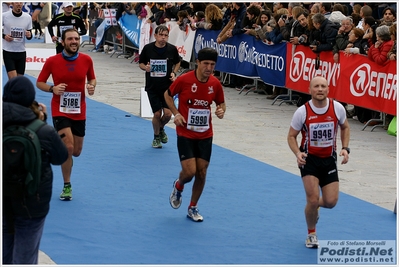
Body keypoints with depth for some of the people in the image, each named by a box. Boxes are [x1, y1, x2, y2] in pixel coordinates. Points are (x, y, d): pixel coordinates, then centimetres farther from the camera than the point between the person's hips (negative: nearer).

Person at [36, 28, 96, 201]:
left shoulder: (86, 60, -4)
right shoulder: (52, 61, -10)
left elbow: (92, 79, 11)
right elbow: (39, 83, -1)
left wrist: (92, 86, -12)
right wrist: (52, 89, -21)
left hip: (79, 112, 3)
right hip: (60, 111, -3)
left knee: (76, 152, 9)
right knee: (68, 147, -17)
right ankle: (67, 186, 1)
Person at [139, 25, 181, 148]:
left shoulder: (172, 49, -4)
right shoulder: (147, 48, -6)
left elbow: (177, 63, 13)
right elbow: (141, 63, 7)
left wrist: (174, 73, -4)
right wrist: (145, 67, -15)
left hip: (167, 86, 1)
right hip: (152, 87, -1)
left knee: (167, 114, -7)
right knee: (157, 114, -2)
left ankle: (161, 129, 28)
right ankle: (156, 137, 25)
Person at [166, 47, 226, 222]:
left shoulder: (215, 84, -6)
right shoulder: (184, 80, -15)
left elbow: (221, 103, 11)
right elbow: (168, 95, 1)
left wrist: (221, 111, -12)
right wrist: (176, 113, -12)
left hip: (205, 135, 3)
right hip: (185, 134, -3)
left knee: (201, 172, 5)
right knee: (189, 172, -11)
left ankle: (193, 208, 24)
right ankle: (178, 187, 26)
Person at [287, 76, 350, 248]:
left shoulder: (337, 108, -10)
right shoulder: (302, 112, -15)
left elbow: (345, 127, 9)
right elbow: (291, 136, -4)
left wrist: (345, 148, -5)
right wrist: (297, 153, -22)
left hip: (329, 159, 2)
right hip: (309, 158, -2)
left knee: (331, 202, -2)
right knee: (313, 199, -10)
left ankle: (314, 205, 38)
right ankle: (311, 234, 17)